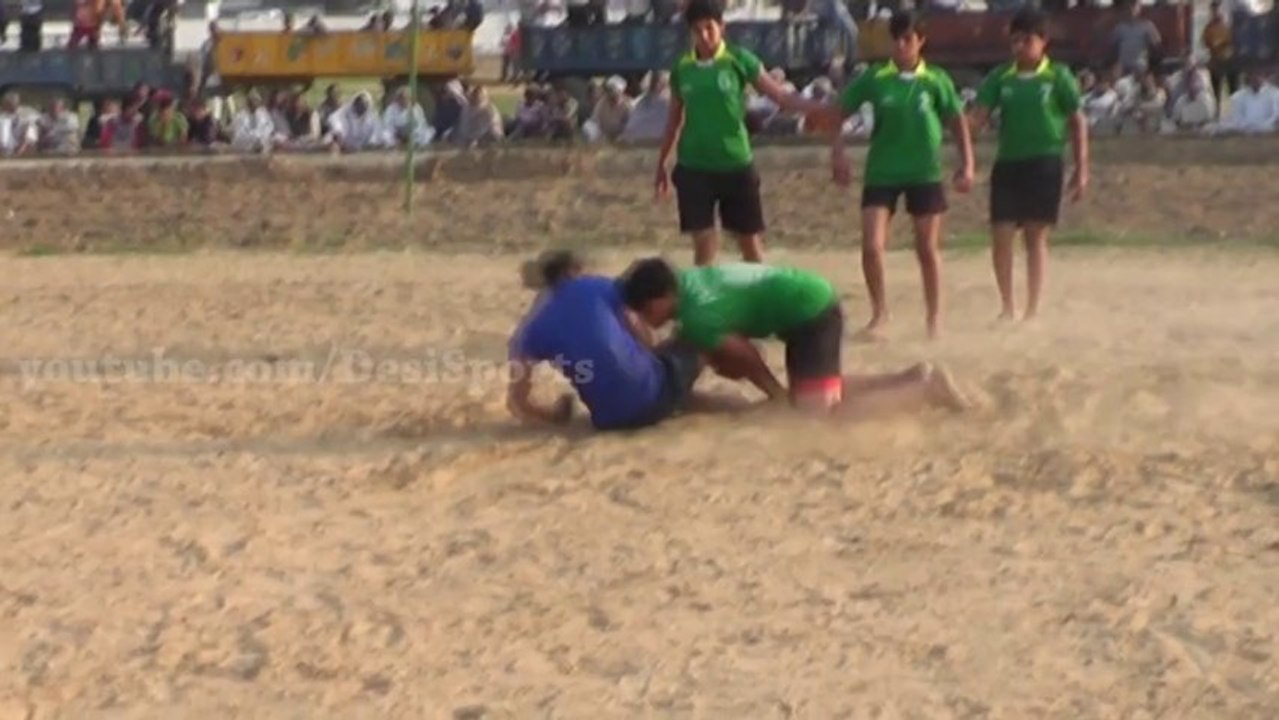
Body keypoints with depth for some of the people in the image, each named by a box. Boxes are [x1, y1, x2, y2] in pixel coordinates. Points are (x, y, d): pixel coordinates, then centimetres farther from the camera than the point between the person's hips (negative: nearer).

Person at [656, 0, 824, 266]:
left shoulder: (740, 59, -6)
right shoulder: (682, 67, 2)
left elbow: (781, 96, -7)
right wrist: (662, 164, 18)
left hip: (736, 165, -1)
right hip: (694, 167, 1)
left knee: (750, 241, 7)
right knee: (703, 242, -2)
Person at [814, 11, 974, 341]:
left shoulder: (936, 80, -3)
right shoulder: (874, 78, -3)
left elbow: (958, 121, 5)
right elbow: (839, 113, 2)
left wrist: (967, 165, -1)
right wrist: (838, 152, -8)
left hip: (925, 173, 0)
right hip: (882, 172, 0)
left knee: (927, 249, 6)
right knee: (871, 245, -9)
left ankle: (935, 318, 19)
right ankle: (879, 314, 6)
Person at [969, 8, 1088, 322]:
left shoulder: (1058, 76, -2)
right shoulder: (1000, 77, 5)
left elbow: (1077, 122, 1)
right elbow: (979, 114, -1)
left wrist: (1081, 168, -1)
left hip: (1045, 163, -3)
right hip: (1007, 162, 3)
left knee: (1036, 236, 1)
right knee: (1001, 235, -2)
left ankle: (1033, 309, 9)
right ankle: (1007, 305, 12)